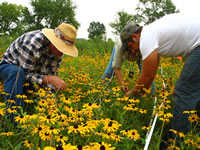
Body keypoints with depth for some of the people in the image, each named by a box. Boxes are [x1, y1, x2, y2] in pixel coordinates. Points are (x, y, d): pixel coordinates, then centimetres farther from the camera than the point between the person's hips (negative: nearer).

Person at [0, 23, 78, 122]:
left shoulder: (58, 50, -14)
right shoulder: (33, 42, -36)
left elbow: (51, 75, -7)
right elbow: (26, 74, -31)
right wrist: (50, 79, -40)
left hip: (32, 72, 6)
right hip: (9, 67, -6)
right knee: (17, 73, -40)